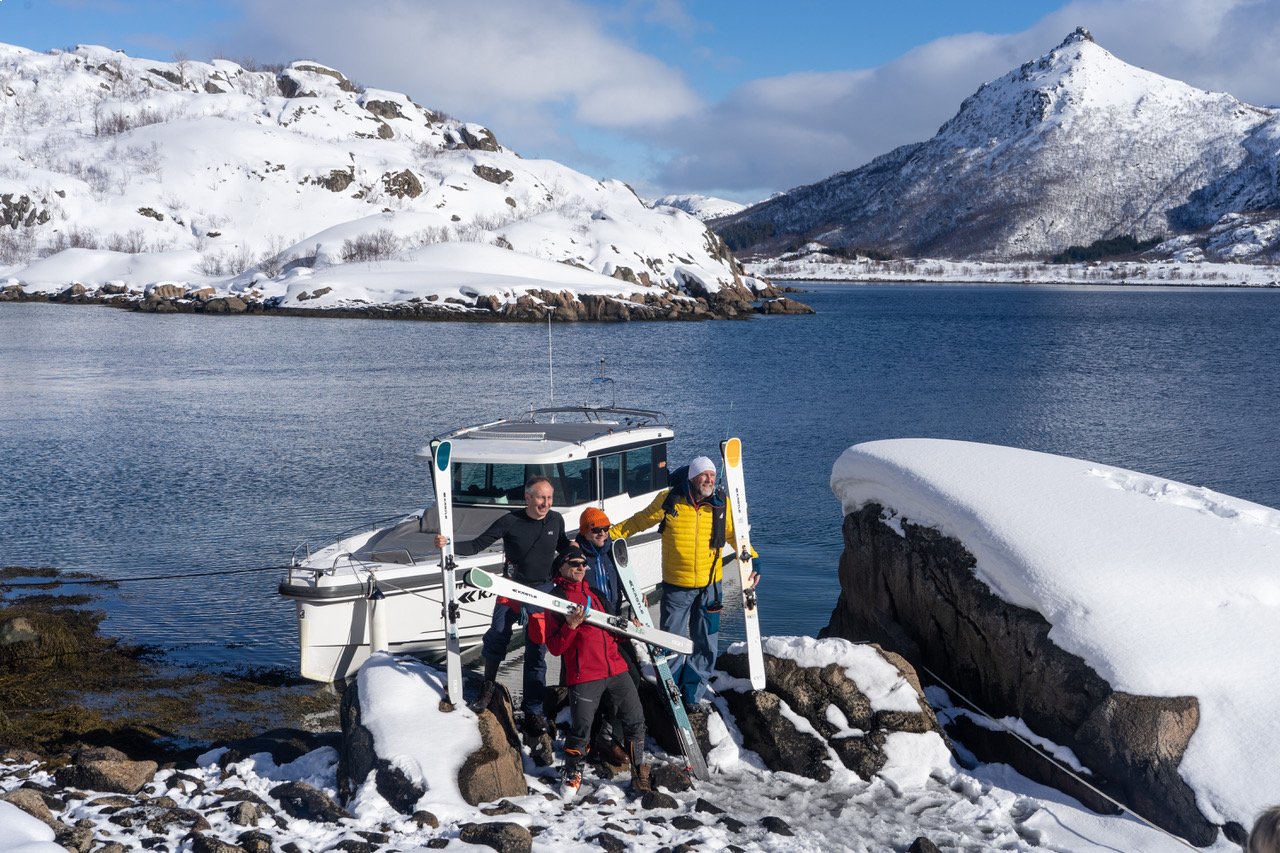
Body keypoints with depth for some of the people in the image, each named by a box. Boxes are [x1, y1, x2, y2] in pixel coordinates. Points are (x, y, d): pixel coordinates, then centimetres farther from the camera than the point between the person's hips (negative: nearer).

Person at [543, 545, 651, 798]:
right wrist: (570, 626, -20)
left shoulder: (596, 594, 21)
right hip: (584, 675, -6)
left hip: (617, 670, 6)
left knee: (635, 721, 2)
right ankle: (572, 773, 17)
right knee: (581, 728, -7)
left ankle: (639, 774, 16)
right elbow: (554, 647, -5)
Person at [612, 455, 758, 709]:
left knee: (706, 644, 11)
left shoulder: (721, 504, -1)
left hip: (710, 586, 3)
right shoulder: (669, 500, -9)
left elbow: (735, 534, 13)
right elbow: (638, 522, 3)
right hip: (676, 586, -2)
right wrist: (607, 534, 0)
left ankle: (693, 693, 27)